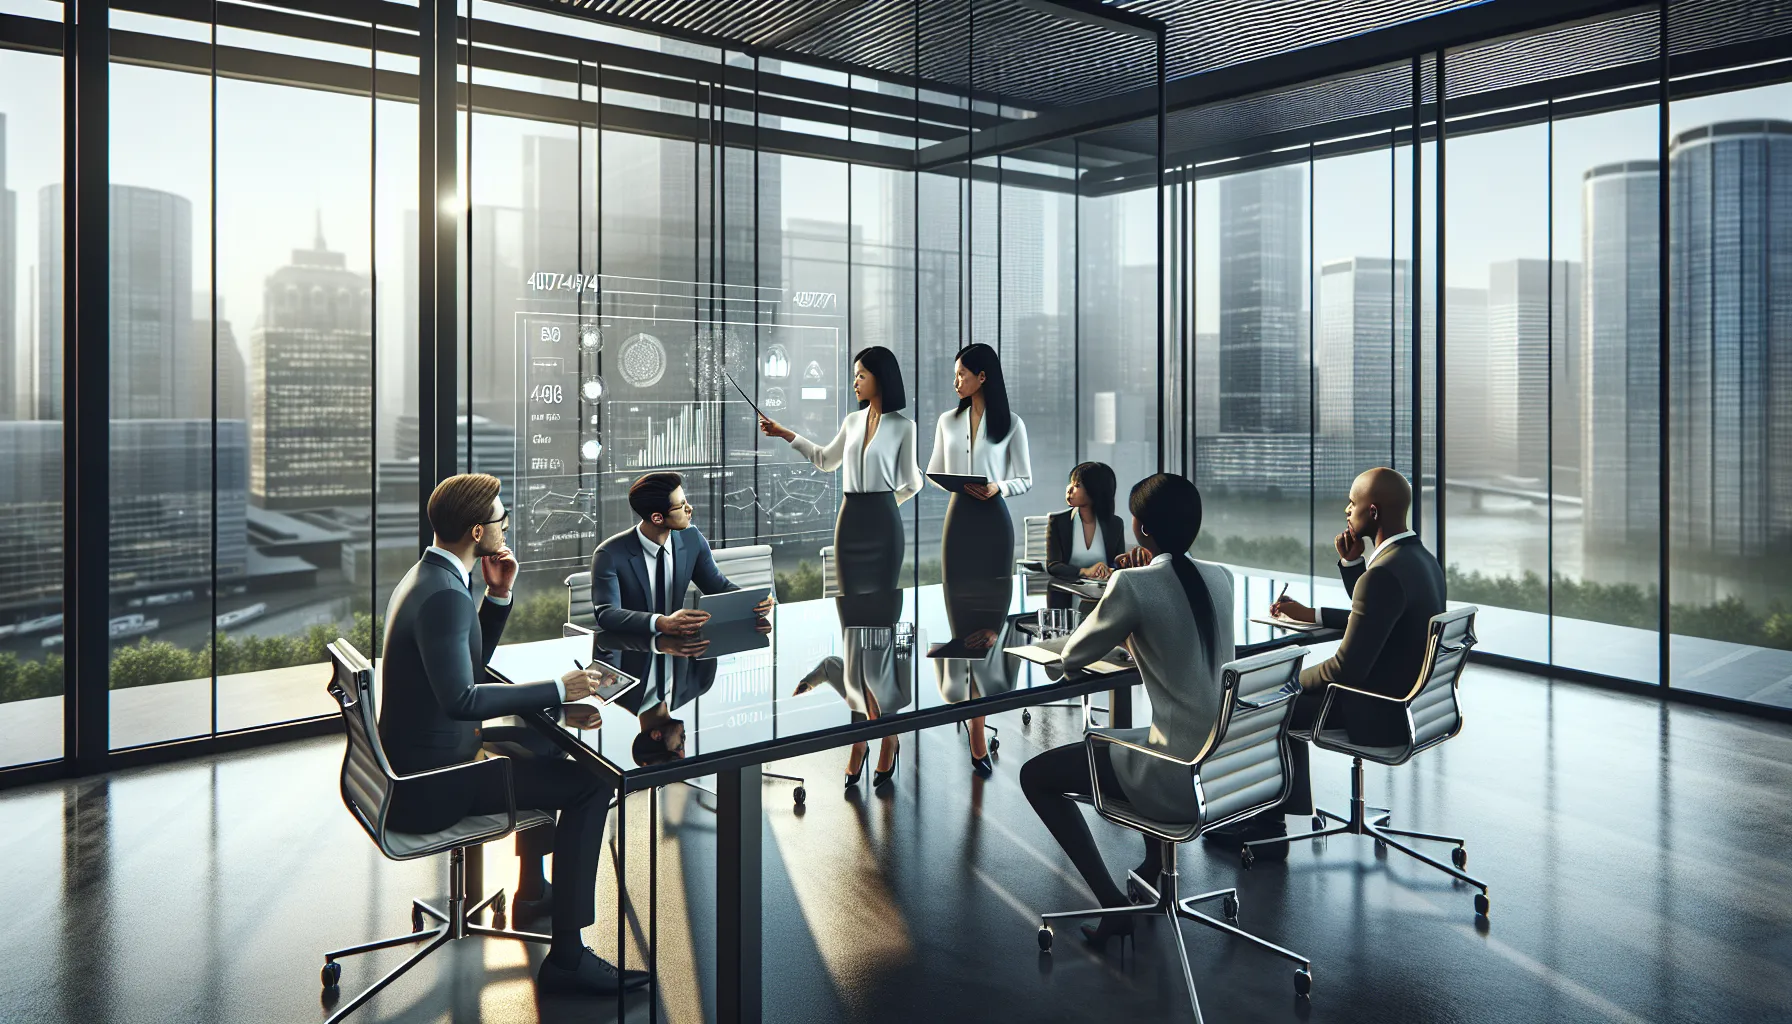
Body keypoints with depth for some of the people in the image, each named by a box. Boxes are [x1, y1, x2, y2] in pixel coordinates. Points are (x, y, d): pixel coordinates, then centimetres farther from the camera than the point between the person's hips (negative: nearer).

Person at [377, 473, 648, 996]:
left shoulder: (426, 576, 8)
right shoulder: (445, 596, -24)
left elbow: (470, 664, 16)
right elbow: (460, 698, -32)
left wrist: (499, 595, 4)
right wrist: (559, 689, -25)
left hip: (413, 762, 11)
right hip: (432, 786, -11)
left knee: (545, 744, 27)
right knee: (591, 784, -13)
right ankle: (566, 957, -7)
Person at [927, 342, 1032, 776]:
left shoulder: (1011, 424, 2)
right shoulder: (948, 421, 9)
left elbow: (1025, 480, 3)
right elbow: (934, 471, 13)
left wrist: (998, 487, -16)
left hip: (994, 521, -1)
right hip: (959, 519, 2)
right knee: (963, 616, -3)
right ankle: (977, 740, 1)